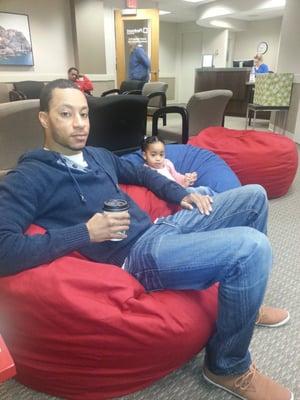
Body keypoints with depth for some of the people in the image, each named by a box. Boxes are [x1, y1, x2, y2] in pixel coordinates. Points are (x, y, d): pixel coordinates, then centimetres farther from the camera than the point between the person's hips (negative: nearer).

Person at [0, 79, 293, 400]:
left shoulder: (99, 155, 17)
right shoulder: (27, 179, -7)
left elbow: (141, 173, 31)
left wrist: (181, 195, 15)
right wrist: (85, 232, -19)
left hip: (161, 226, 10)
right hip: (136, 255, -9)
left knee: (254, 196, 11)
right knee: (252, 248, -28)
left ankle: (244, 302, 24)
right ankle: (228, 367, -2)